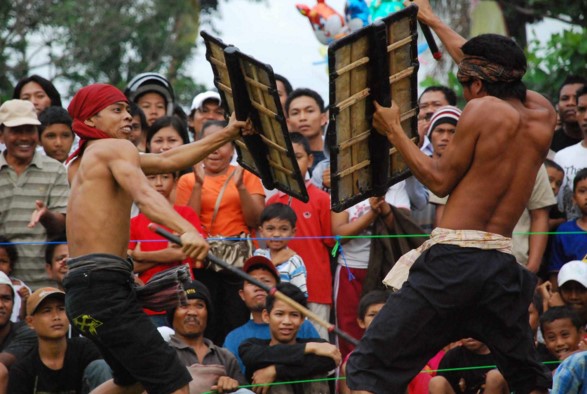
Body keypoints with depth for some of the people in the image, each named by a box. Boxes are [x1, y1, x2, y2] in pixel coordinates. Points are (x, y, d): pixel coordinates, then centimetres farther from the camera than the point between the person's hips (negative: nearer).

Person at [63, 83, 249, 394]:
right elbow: (144, 195, -24)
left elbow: (166, 161, 26)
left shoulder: (81, 162, 23)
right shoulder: (116, 148, -3)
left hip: (80, 288, 10)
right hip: (104, 285, -10)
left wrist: (225, 135, 24)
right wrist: (186, 230, -42)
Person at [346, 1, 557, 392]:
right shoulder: (543, 114, 12)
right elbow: (485, 67, 28)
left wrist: (394, 130, 10)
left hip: (452, 257, -6)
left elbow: (440, 180, 2)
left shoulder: (483, 110, -5)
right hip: (502, 265, 6)